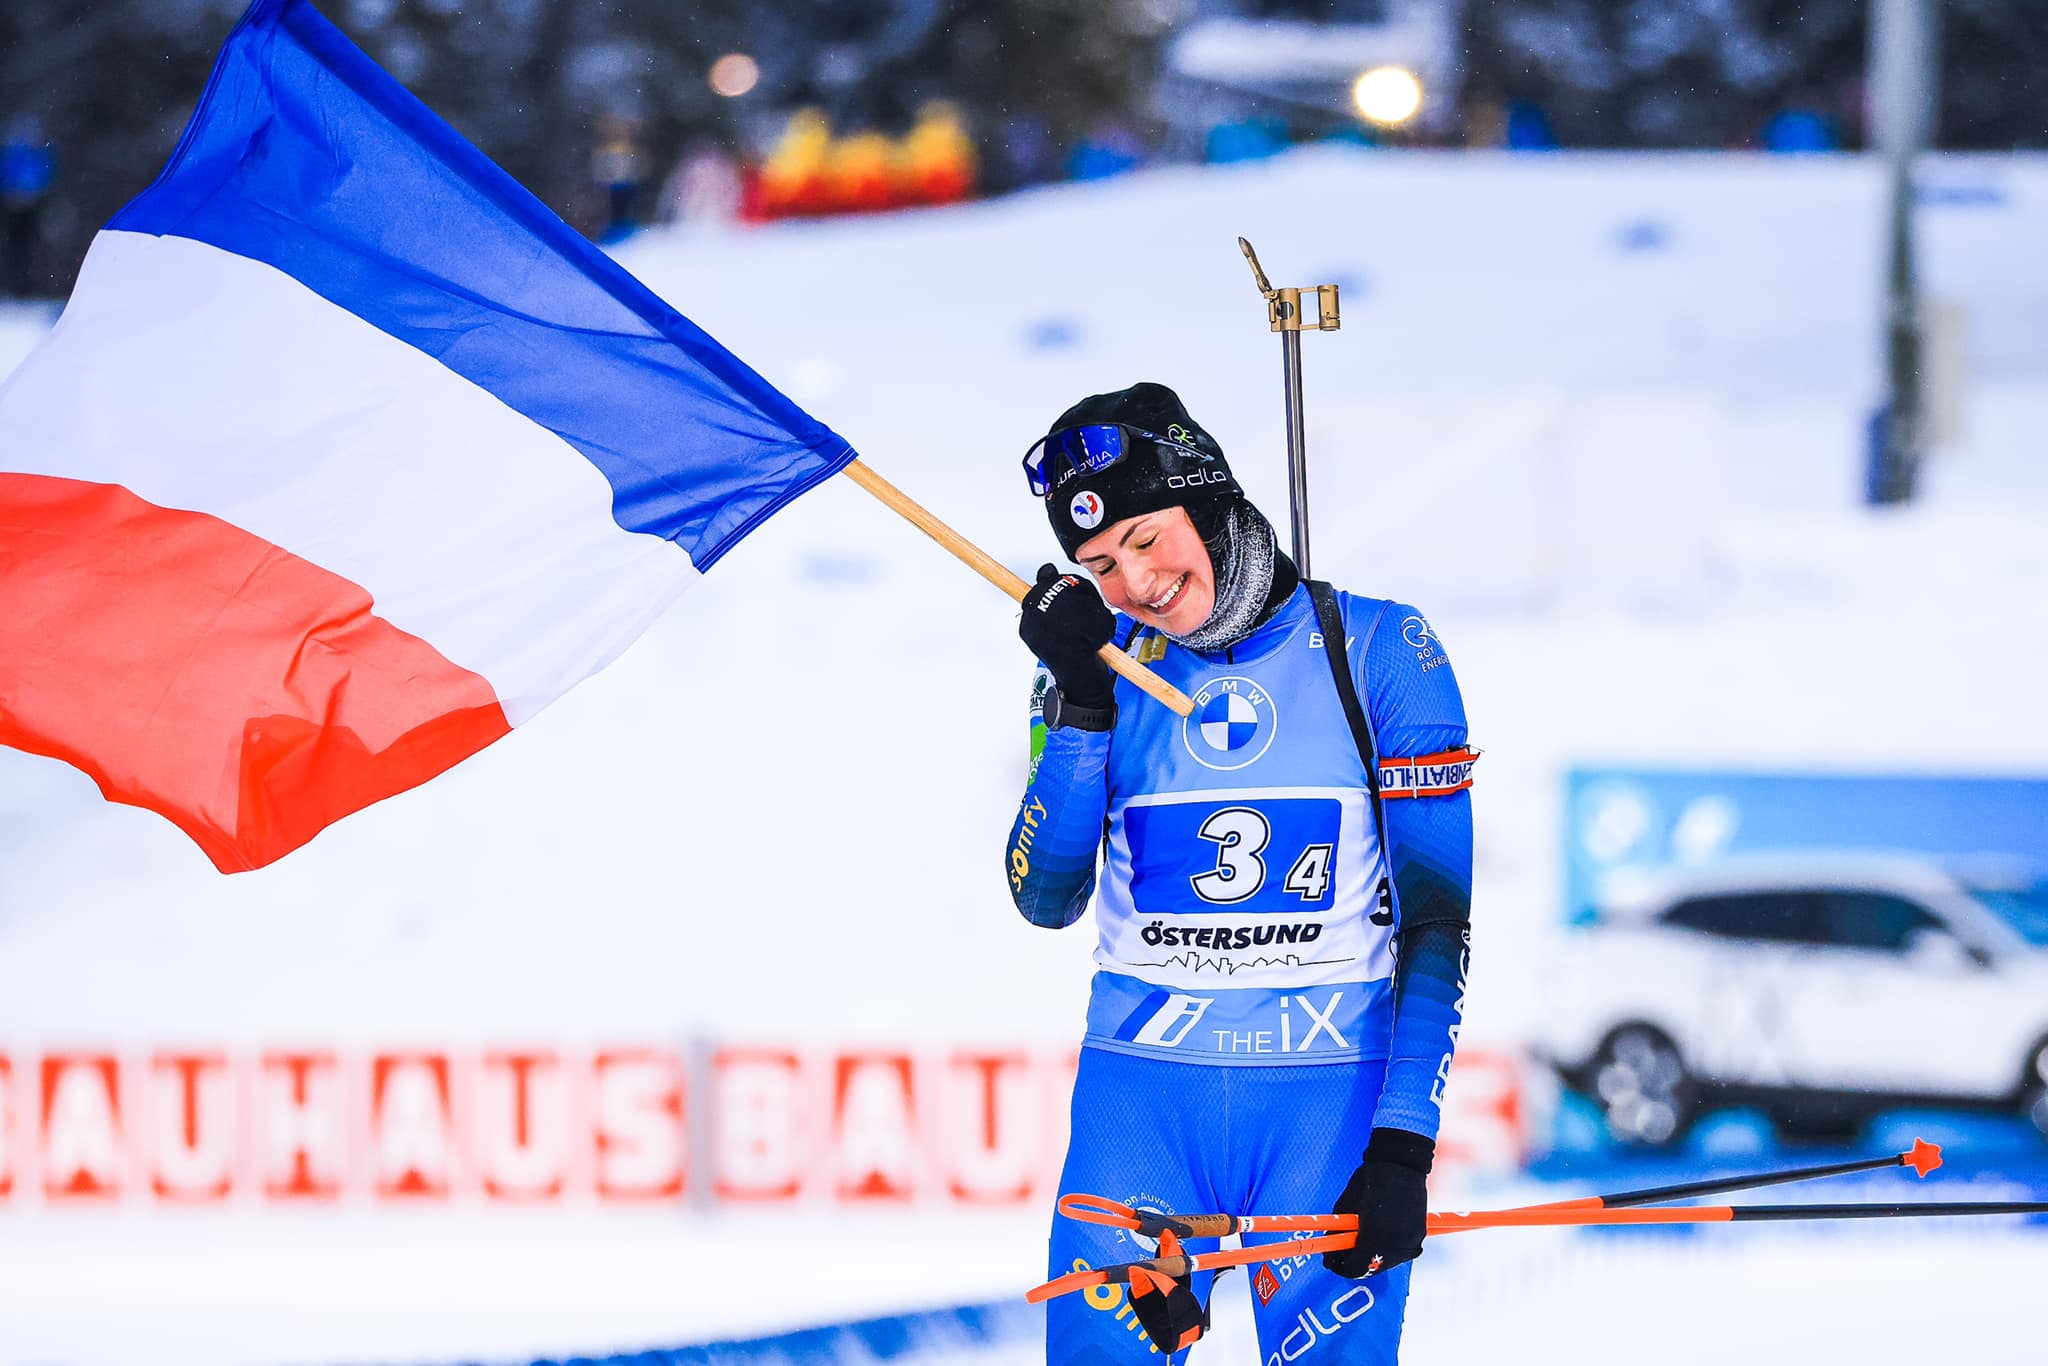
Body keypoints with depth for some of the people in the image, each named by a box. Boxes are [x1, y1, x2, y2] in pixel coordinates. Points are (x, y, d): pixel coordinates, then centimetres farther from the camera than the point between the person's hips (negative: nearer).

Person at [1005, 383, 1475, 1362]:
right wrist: (1080, 704, -13)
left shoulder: (1378, 651, 0)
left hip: (1330, 1093, -2)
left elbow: (1437, 913, -3)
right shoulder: (1104, 663, 8)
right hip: (1142, 1095, 2)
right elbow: (1046, 900, -1)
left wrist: (1403, 1146, -12)